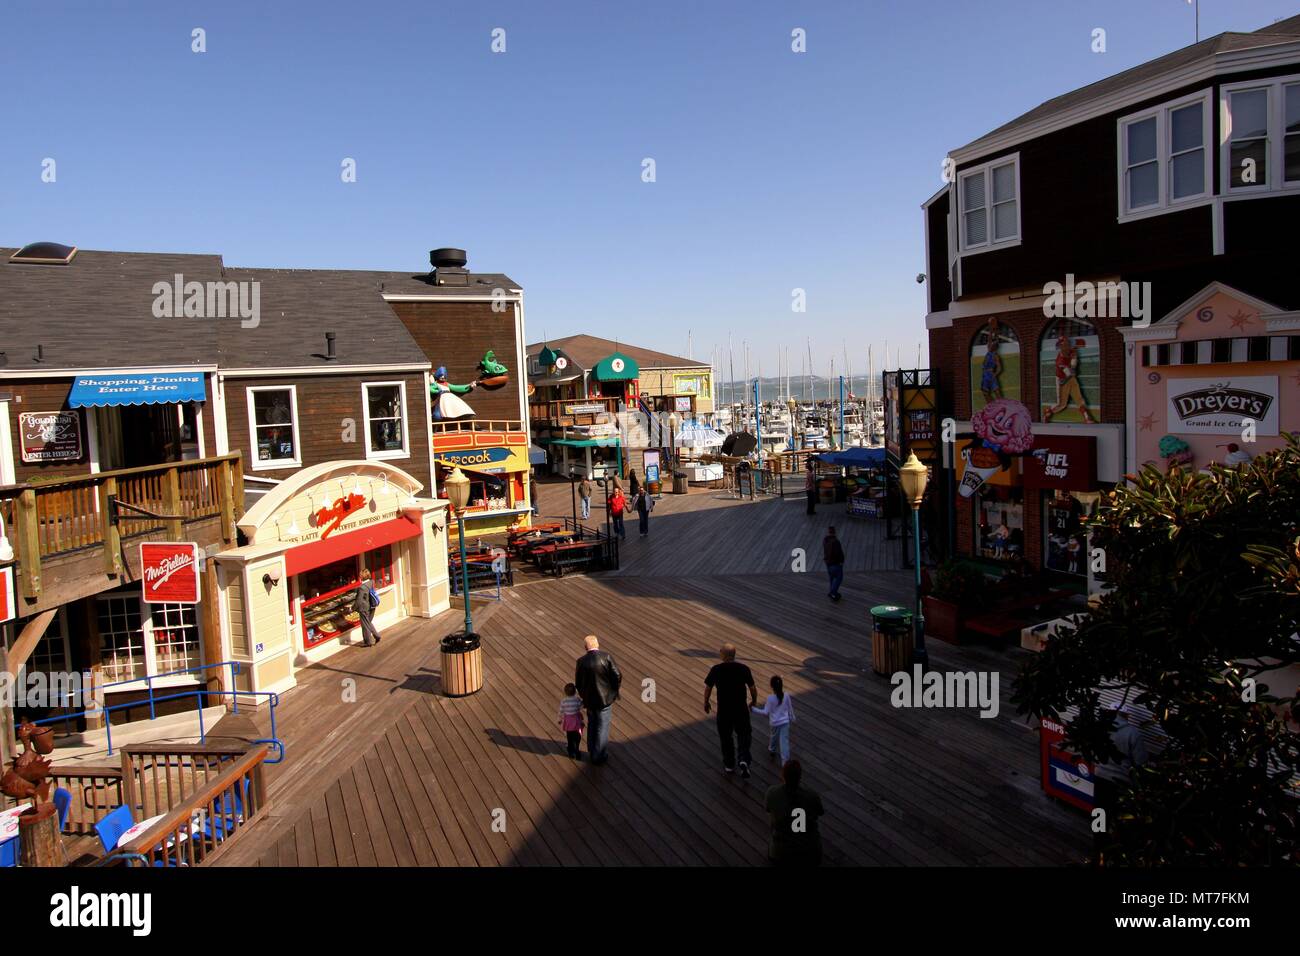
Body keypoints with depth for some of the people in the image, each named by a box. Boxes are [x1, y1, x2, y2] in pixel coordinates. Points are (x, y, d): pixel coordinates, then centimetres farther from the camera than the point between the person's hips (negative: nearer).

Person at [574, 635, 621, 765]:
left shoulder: (581, 661, -9)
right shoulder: (606, 656, -16)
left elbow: (578, 684, -3)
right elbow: (617, 676, -16)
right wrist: (614, 690, 2)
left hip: (589, 699, 3)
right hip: (605, 698, -3)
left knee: (592, 725, 24)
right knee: (602, 728, 12)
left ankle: (591, 751, 39)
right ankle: (598, 756, 21)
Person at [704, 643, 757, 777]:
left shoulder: (716, 670, -13)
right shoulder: (743, 669, -10)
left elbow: (708, 688, -4)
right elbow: (752, 688, -3)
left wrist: (706, 702, 14)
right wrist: (754, 701, 16)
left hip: (723, 710, 0)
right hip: (741, 708, 0)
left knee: (726, 737, 17)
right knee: (743, 735, 16)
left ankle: (729, 765, 29)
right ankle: (744, 759, -5)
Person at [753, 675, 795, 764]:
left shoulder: (770, 698, -20)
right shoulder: (786, 696, -8)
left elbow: (766, 712, -18)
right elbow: (790, 709, 5)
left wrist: (753, 709, -10)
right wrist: (792, 718, 23)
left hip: (774, 723, -1)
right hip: (785, 722, 1)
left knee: (773, 737, 26)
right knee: (784, 741, 4)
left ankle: (772, 750, 53)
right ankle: (785, 762, 1)